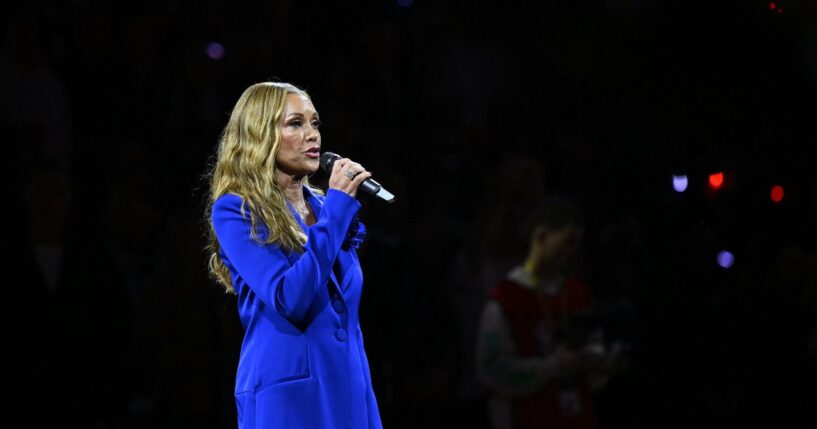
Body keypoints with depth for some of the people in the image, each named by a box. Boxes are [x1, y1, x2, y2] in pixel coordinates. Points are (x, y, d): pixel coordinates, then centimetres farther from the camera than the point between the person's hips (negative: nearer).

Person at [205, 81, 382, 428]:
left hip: (346, 394, 6)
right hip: (288, 399, -6)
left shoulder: (322, 209, 14)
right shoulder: (236, 211, -6)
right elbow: (290, 300, -19)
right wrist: (337, 207, -14)